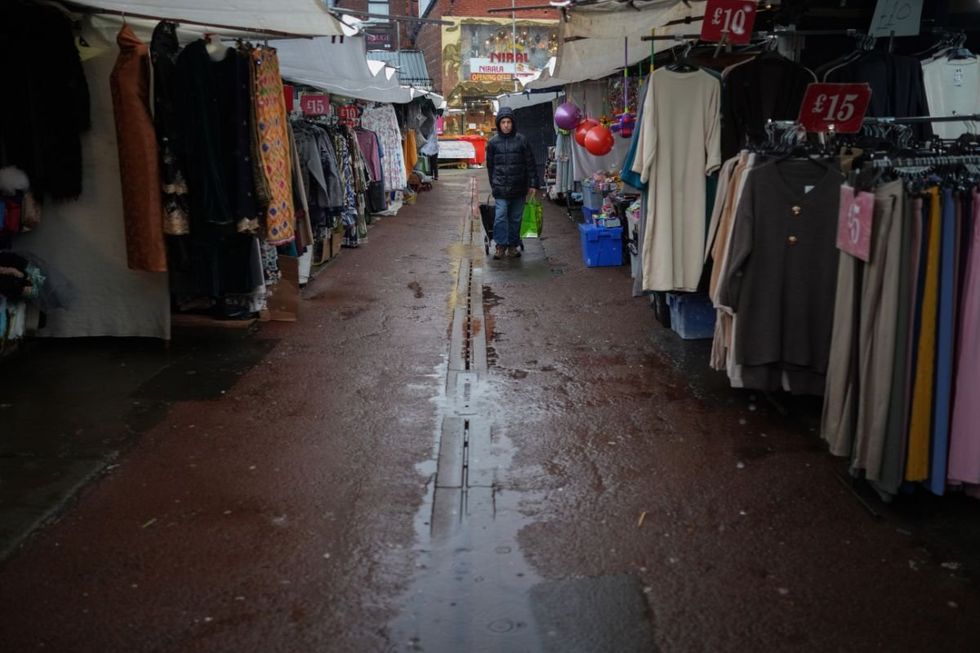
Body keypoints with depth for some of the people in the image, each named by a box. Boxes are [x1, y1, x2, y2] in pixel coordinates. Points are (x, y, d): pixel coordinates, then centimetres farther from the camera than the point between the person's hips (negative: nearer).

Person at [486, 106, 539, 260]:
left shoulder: (521, 140, 1)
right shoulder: (493, 142, 3)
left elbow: (530, 164, 3)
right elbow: (490, 165, 12)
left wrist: (533, 184, -1)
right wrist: (494, 184, 13)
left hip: (519, 188, 1)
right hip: (501, 189, -1)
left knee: (516, 218, 8)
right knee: (500, 216, -9)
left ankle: (513, 245, 19)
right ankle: (500, 245, 2)